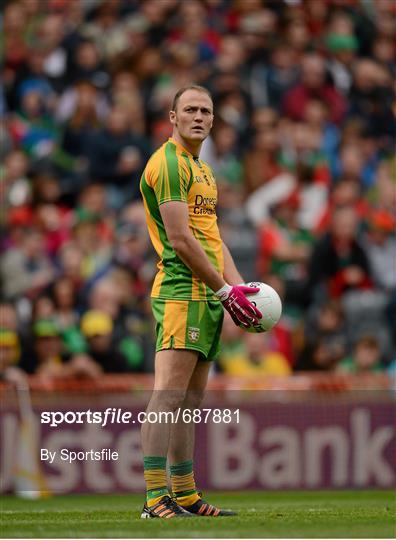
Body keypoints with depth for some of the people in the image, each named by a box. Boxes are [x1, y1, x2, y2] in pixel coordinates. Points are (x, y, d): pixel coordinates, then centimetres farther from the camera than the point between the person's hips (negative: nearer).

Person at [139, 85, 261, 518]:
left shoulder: (201, 168, 22)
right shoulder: (169, 162, -8)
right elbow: (179, 239, -15)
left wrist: (238, 288, 11)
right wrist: (225, 290, -12)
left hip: (207, 296, 10)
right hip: (181, 292, -10)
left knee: (189, 402, 11)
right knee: (168, 397, -15)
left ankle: (186, 496, 15)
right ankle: (156, 499, -20)